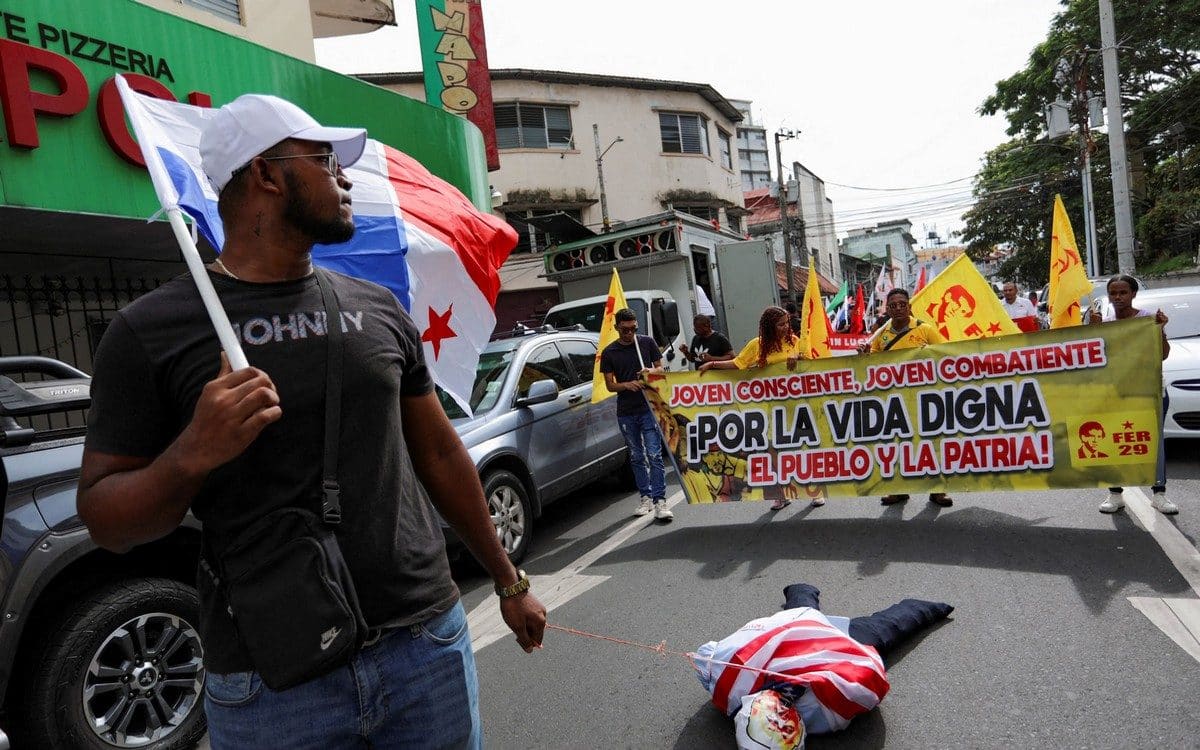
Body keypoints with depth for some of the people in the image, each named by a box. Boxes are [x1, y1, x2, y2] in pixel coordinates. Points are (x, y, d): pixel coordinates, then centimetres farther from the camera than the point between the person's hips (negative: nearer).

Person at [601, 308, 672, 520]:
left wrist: (651, 371, -13)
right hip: (626, 413, 2)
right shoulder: (608, 353, 3)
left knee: (654, 455, -8)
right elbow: (609, 384, 3)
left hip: (649, 408, -2)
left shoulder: (647, 343, 3)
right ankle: (645, 497, 22)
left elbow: (661, 368, 10)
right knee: (636, 457, 11)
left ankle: (660, 500, -6)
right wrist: (627, 385, -17)